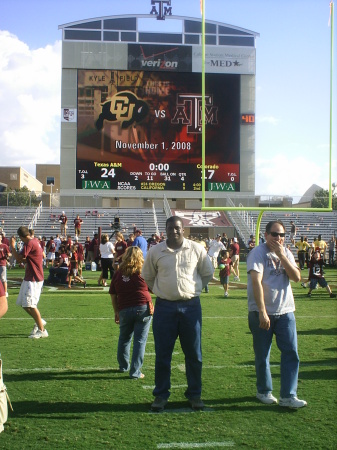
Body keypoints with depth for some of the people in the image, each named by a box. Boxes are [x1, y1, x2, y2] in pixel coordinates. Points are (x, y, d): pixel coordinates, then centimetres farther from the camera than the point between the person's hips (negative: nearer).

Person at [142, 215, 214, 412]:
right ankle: (161, 395, 17)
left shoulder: (197, 249, 0)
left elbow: (208, 273, 13)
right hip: (164, 307, 0)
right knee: (162, 354, 4)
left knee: (194, 353, 7)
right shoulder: (155, 251, 1)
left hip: (191, 306, 0)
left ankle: (194, 394, 21)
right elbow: (147, 276, 15)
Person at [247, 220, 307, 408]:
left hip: (286, 312, 5)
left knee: (291, 353, -2)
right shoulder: (258, 253, -10)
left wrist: (282, 256, -13)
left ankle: (288, 395, 4)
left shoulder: (286, 253, 9)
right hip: (261, 313, -5)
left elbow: (297, 277, -4)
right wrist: (262, 312, -27)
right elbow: (256, 281, -20)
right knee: (262, 355, 6)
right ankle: (264, 391, 24)